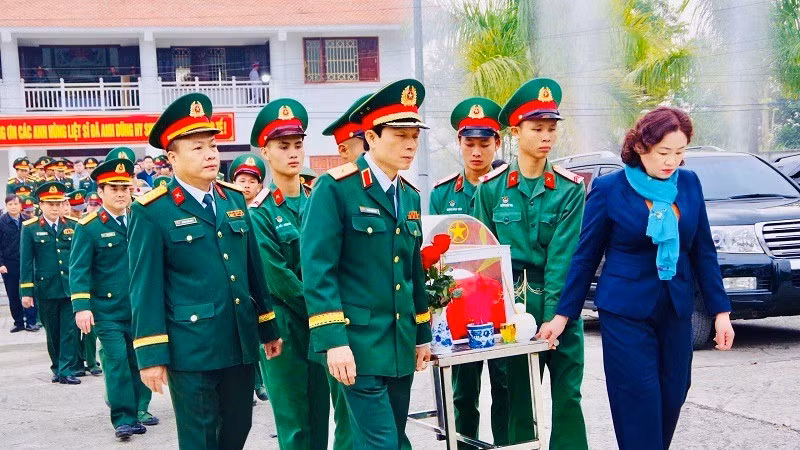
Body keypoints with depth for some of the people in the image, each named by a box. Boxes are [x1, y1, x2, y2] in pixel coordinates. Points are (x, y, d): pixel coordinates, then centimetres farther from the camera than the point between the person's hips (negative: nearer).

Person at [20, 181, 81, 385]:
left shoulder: (73, 226, 6)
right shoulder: (29, 228, 0)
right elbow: (26, 261, -1)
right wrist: (26, 291, -5)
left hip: (71, 287, 1)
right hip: (46, 289, -1)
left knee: (70, 330, -4)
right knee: (52, 332, 11)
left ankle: (67, 370, 0)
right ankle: (57, 368, 26)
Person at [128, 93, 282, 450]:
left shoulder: (235, 199, 9)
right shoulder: (152, 212, -9)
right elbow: (145, 289, -10)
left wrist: (269, 328, 15)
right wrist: (151, 356, -12)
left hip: (241, 344, 6)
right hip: (191, 350, -5)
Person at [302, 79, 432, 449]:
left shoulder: (410, 196, 12)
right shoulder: (336, 188, -11)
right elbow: (317, 270, -15)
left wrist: (422, 334, 18)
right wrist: (333, 341, -20)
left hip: (402, 347, 7)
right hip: (358, 344, -7)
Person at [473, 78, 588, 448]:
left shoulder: (570, 189, -3)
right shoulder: (491, 188, 0)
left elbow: (563, 257, -9)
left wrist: (552, 316, -16)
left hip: (560, 306, 0)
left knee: (568, 396, 2)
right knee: (518, 398, 8)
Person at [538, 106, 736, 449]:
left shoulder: (689, 183, 5)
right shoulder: (609, 189, -6)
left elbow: (703, 251, 10)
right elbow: (586, 257, 0)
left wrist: (720, 311, 6)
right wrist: (563, 315, -1)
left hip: (676, 312, 4)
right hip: (626, 314, -4)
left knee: (672, 399, 6)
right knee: (640, 408, -6)